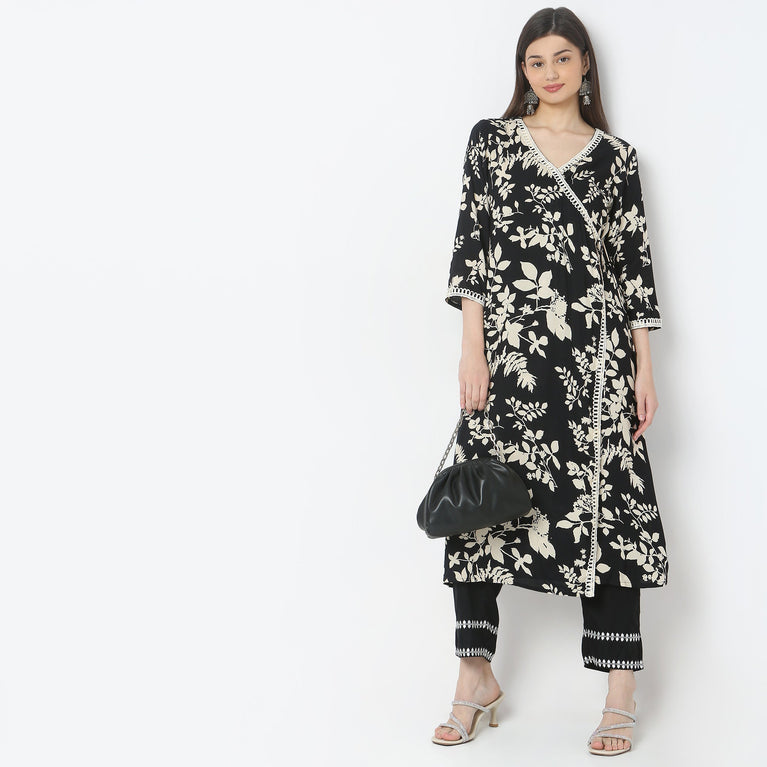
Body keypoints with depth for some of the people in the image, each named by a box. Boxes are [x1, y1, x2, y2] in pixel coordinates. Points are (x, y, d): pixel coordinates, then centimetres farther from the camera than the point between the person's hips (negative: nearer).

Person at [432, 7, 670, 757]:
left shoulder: (615, 155, 11)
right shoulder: (491, 140, 9)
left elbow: (634, 262, 8)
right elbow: (472, 245, 3)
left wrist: (645, 367, 2)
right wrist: (472, 349, -6)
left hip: (595, 350, 0)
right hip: (507, 347, 0)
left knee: (607, 501, -2)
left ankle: (620, 693, 5)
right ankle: (476, 678, 14)